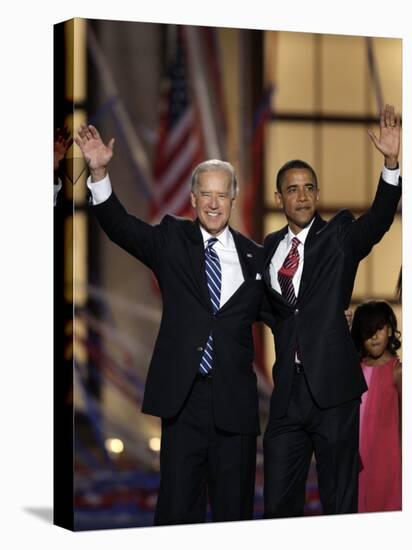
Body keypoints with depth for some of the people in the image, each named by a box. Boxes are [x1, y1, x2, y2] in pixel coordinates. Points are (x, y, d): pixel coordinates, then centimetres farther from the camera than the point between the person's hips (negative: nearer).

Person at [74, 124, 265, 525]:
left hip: (234, 401, 1)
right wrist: (99, 172, -23)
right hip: (183, 395, -1)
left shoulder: (254, 256, 7)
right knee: (177, 509, 2)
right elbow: (119, 225, -9)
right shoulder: (172, 240, 4)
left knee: (235, 511, 8)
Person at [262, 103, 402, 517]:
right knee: (278, 504, 8)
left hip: (332, 389, -4)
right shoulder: (270, 247, 13)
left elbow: (378, 219, -18)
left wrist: (391, 162, -32)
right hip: (287, 390, 4)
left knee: (340, 504, 3)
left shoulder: (339, 235, 1)